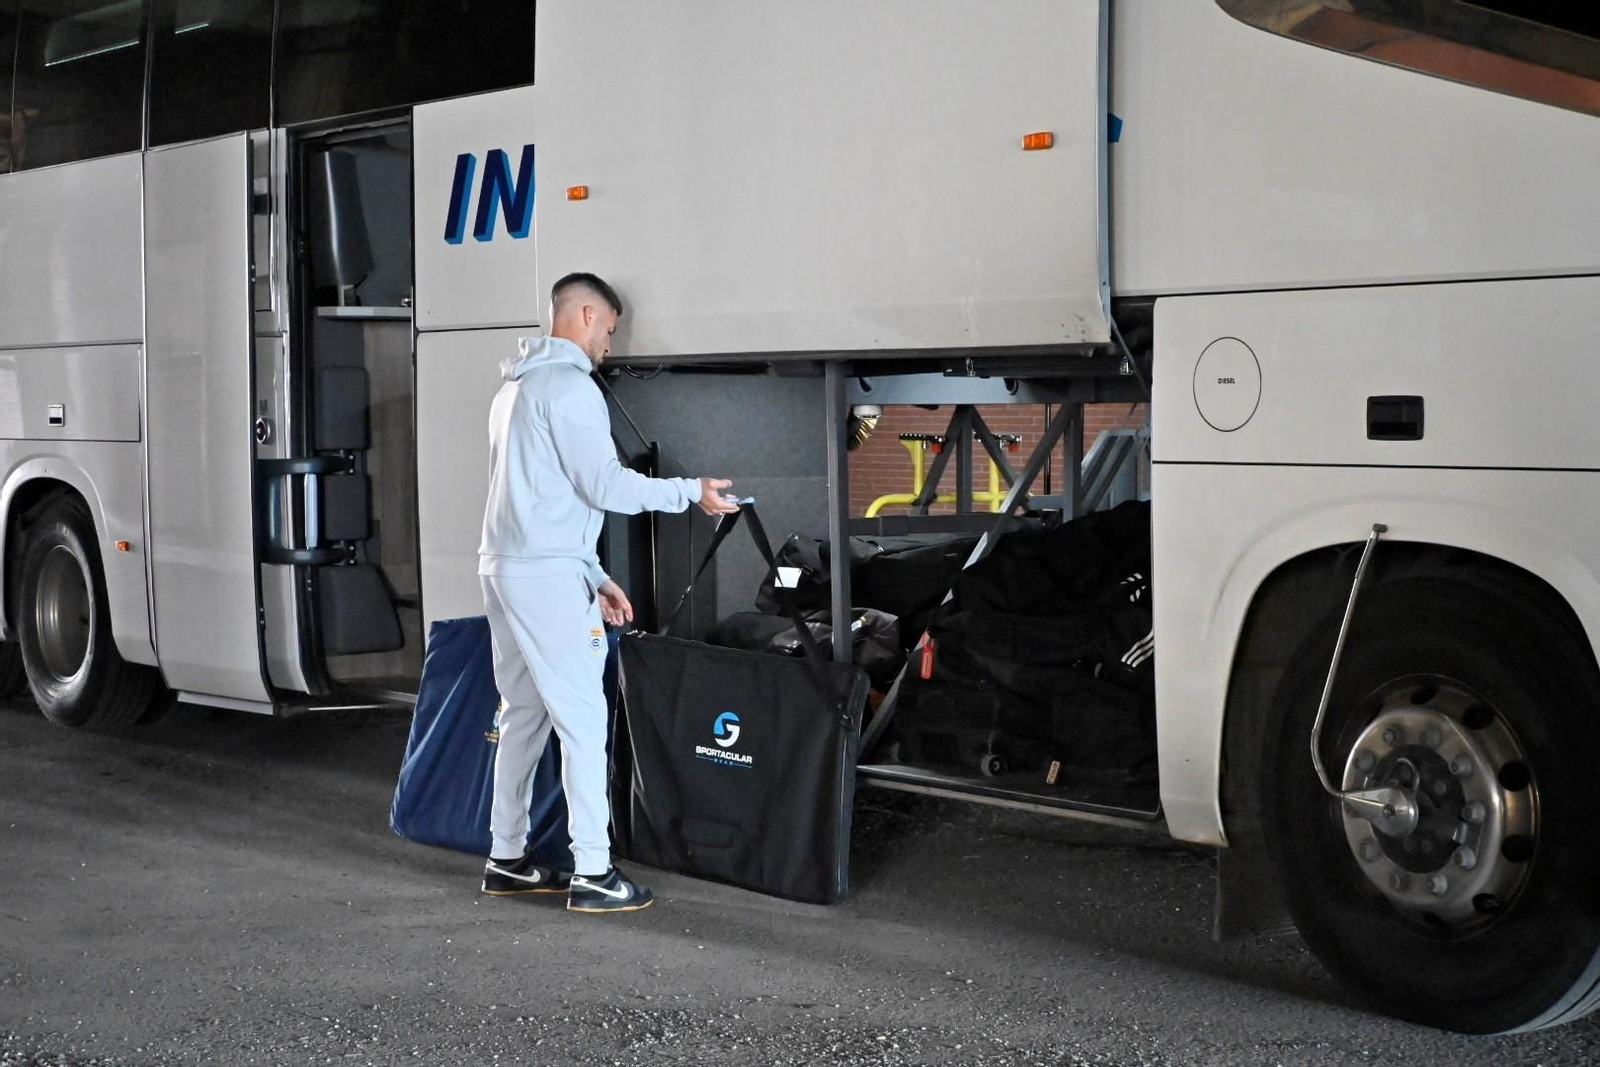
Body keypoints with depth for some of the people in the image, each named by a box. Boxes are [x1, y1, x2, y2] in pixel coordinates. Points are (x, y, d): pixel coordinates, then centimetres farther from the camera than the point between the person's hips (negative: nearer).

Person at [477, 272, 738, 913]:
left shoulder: (516, 387, 22)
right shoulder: (569, 386, -10)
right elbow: (604, 486, -15)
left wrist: (594, 578, 22)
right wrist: (693, 492, -4)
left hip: (503, 568, 10)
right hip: (547, 576, -10)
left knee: (523, 715, 14)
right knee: (582, 717, -7)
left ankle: (507, 860, 18)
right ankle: (592, 873, -7)